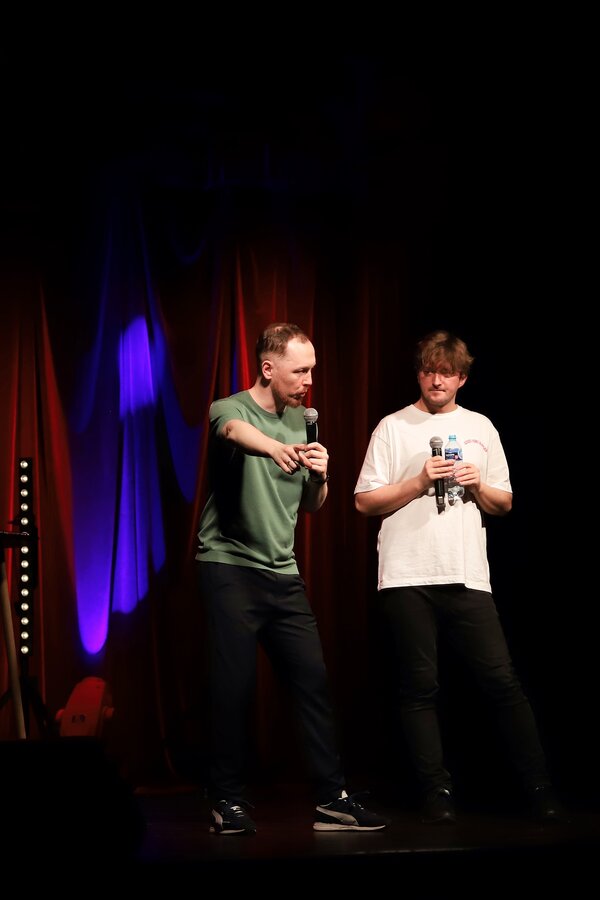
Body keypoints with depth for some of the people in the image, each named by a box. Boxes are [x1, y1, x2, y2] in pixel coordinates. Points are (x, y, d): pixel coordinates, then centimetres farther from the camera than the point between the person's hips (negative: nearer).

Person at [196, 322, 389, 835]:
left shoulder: (302, 421, 13)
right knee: (234, 686, -6)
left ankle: (333, 798, 6)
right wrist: (274, 448, -51)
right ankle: (228, 801, 6)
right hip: (229, 567, -5)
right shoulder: (230, 409, -5)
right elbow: (235, 432, -31)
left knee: (314, 680, 1)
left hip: (283, 573, 5)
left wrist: (320, 476, -2)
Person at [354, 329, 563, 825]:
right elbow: (366, 502, 2)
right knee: (419, 687, 0)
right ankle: (437, 792, 9)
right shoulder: (393, 428, 7)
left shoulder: (480, 428, 15)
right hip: (407, 579, -1)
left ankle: (540, 788, 3)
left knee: (502, 680, -3)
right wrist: (420, 481, -10)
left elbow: (505, 504, 18)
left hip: (468, 577, 2)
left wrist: (479, 487, -3)